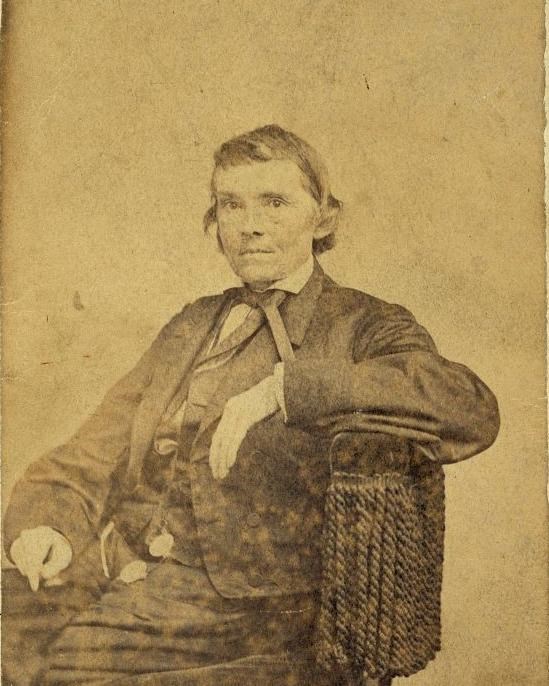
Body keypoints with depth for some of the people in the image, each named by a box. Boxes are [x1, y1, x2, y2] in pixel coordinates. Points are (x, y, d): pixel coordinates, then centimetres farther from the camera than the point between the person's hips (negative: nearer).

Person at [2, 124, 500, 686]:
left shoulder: (361, 326, 3)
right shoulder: (192, 325, 19)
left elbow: (471, 411, -18)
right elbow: (91, 455, 17)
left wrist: (286, 387, -21)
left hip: (244, 604, -5)